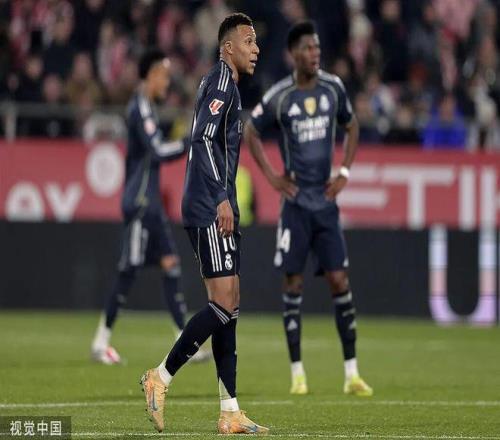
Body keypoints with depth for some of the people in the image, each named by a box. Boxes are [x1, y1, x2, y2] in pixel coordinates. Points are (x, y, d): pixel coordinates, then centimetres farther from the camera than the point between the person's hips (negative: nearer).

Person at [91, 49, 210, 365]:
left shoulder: (145, 107, 17)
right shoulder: (141, 107, -13)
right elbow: (157, 151, -21)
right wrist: (191, 143, -18)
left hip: (150, 202, 10)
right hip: (140, 202, -10)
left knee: (170, 263, 4)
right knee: (129, 269, -6)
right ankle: (101, 341, 3)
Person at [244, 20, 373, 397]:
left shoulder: (333, 88, 2)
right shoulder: (279, 97, -7)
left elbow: (352, 127, 17)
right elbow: (251, 133, 5)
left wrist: (345, 172, 6)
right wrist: (272, 176, -2)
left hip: (326, 202, 2)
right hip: (296, 202, -2)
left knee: (339, 281, -2)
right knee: (294, 284, -1)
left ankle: (352, 372, 0)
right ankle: (297, 372, 5)